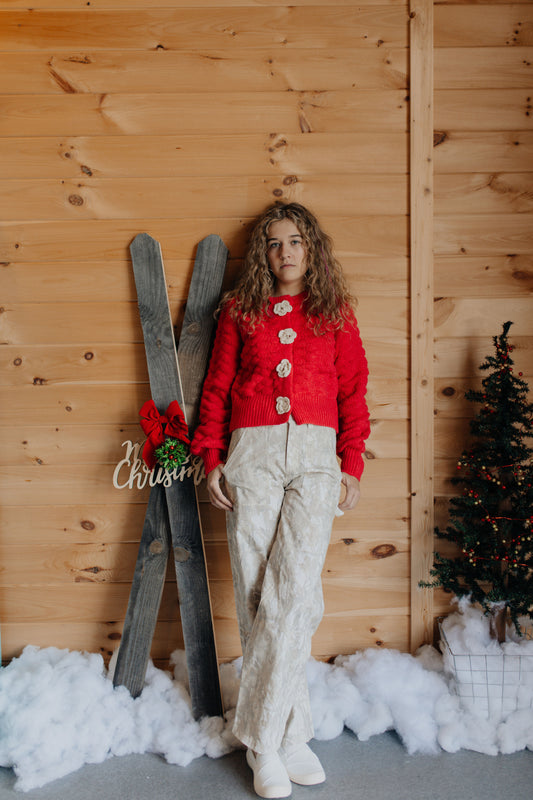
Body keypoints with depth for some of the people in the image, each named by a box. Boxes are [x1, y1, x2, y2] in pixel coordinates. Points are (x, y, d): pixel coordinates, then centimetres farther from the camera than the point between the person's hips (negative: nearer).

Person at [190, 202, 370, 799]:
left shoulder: (335, 312, 14)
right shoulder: (240, 310, 14)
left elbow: (352, 391, 12)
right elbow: (216, 388, 13)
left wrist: (351, 465, 5)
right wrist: (211, 458, 3)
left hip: (315, 456, 0)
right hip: (252, 453, 1)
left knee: (293, 593, -12)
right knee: (257, 597, -2)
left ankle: (263, 737, 1)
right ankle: (289, 735, 10)